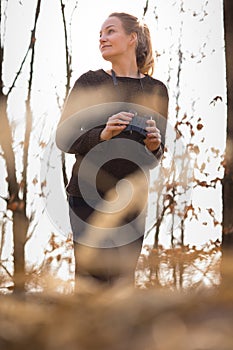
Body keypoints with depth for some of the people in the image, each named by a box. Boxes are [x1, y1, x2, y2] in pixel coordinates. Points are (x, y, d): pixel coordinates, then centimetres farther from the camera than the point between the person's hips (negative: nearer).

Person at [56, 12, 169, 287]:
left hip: (133, 200, 3)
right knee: (93, 282, -8)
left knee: (123, 281, 5)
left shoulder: (156, 90, 8)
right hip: (89, 196, -3)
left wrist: (154, 146, -9)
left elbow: (154, 158, 14)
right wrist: (102, 134, -19)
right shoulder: (89, 83, 1)